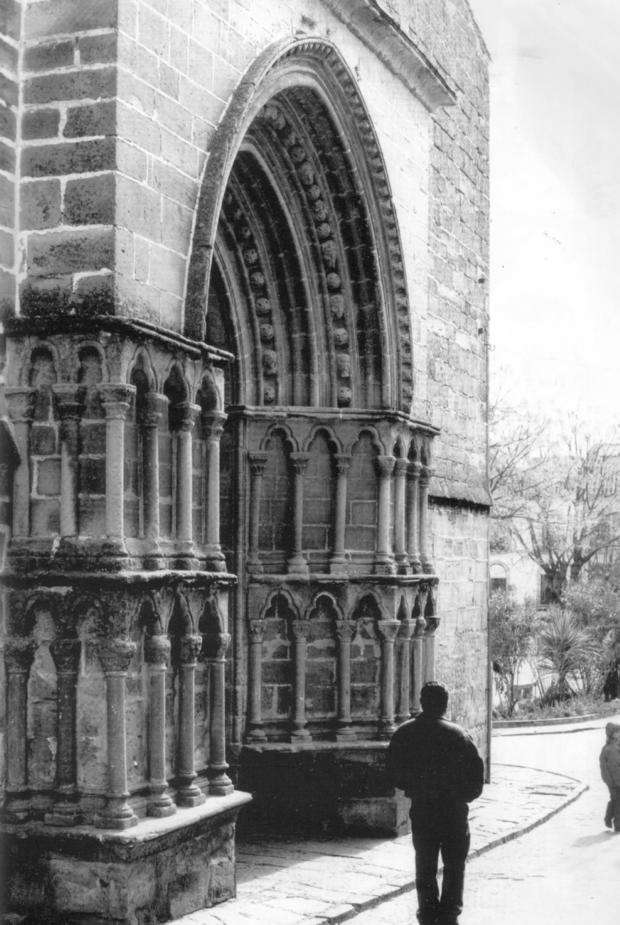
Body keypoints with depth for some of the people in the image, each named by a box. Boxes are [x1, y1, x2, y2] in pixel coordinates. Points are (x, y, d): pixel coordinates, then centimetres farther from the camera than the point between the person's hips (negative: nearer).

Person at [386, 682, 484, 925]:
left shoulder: (404, 734, -2)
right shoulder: (457, 734, -11)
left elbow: (393, 771, 3)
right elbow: (476, 770, -11)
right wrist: (463, 795, 4)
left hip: (420, 810, 2)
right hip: (453, 810, -2)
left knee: (425, 867, 14)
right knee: (454, 866, 11)